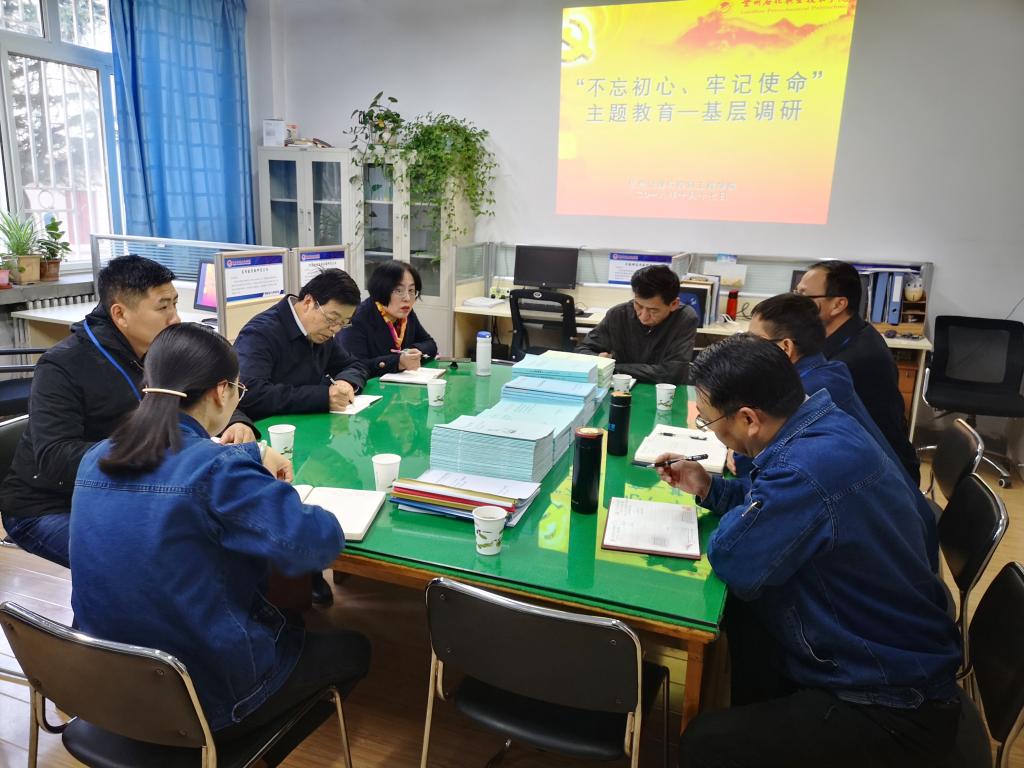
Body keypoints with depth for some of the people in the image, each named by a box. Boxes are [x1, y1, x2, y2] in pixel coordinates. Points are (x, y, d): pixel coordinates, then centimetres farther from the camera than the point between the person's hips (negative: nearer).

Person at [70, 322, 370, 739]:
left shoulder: (95, 460, -4)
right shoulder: (218, 470, -28)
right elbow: (319, 543, -26)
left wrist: (248, 461, 10)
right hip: (205, 698, -7)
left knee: (287, 622, 30)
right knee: (352, 649, 19)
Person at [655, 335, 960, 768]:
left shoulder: (809, 467, -33)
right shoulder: (823, 424, -1)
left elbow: (735, 564, -26)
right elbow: (782, 504, 15)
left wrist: (738, 516, -7)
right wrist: (708, 488, 4)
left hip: (894, 712, -9)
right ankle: (757, 723, 30)